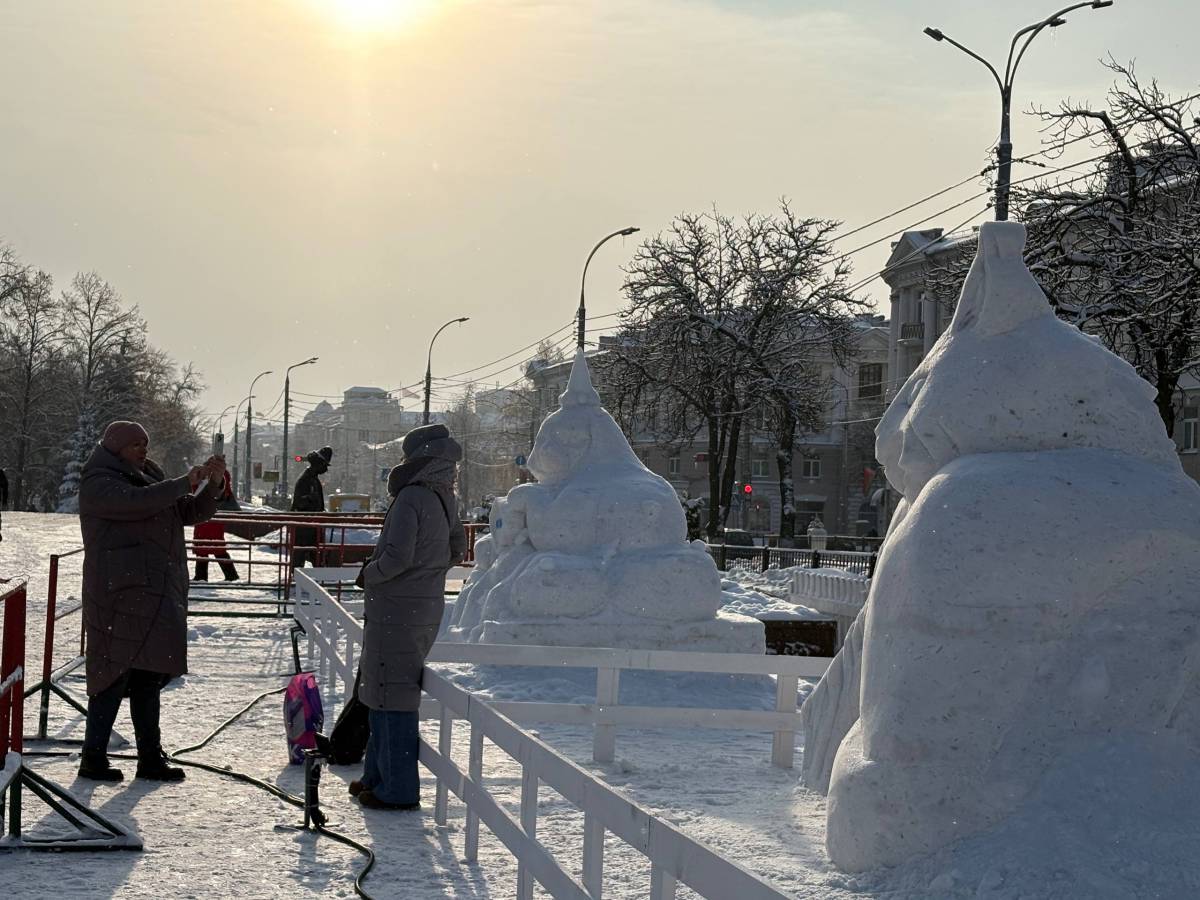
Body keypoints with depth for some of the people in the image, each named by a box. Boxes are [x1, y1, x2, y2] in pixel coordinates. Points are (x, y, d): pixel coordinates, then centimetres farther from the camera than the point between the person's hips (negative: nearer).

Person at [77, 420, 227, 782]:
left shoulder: (149, 480, 20)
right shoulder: (99, 484, -4)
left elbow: (192, 512, 19)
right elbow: (135, 502, -24)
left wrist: (213, 484, 2)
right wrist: (183, 483, -20)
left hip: (155, 597, 8)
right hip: (120, 597, -8)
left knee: (148, 677, 10)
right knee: (115, 676, -8)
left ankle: (151, 758, 15)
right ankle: (93, 758, -2)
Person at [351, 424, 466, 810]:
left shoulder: (412, 497, -17)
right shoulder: (442, 500, 10)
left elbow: (397, 556, -23)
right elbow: (457, 549, 22)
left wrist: (370, 573, -6)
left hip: (396, 611, -9)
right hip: (427, 608, 9)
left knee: (393, 696, -2)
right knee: (382, 694, 19)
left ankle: (398, 789, 3)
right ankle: (378, 775, 28)